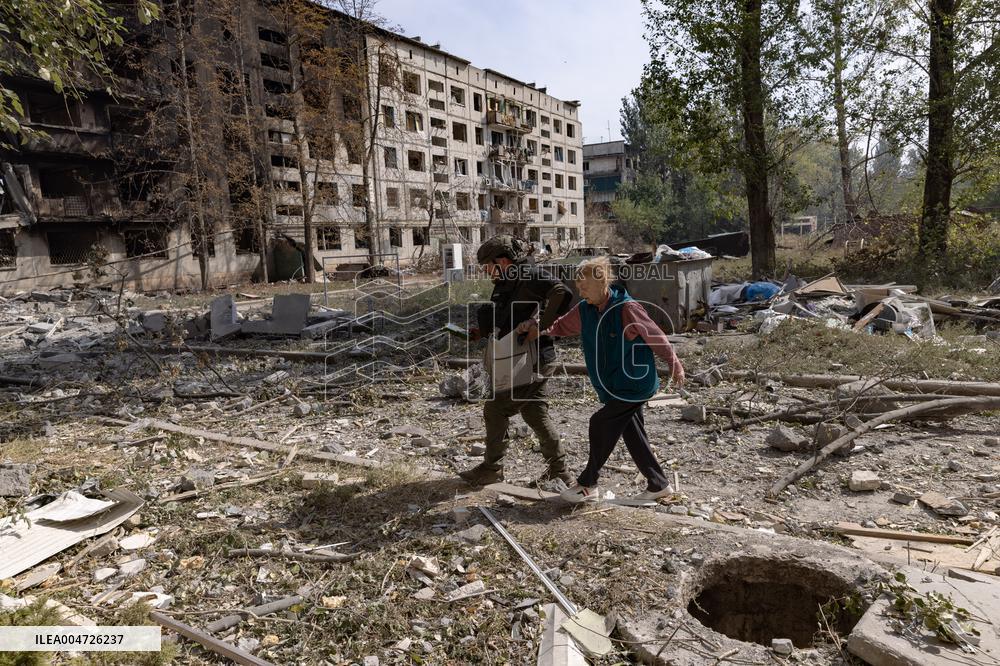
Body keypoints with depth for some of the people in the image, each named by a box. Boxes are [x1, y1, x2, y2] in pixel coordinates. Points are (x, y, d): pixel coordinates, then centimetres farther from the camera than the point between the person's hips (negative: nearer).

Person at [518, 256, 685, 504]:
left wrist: (675, 366, -4)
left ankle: (588, 485, 7)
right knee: (632, 434, 12)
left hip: (634, 384, -8)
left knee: (601, 423, -8)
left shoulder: (626, 309, -20)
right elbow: (561, 326, 8)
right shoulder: (584, 310, 0)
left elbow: (657, 337, -13)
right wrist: (537, 326, -13)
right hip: (614, 388, 8)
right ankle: (658, 484, 27)